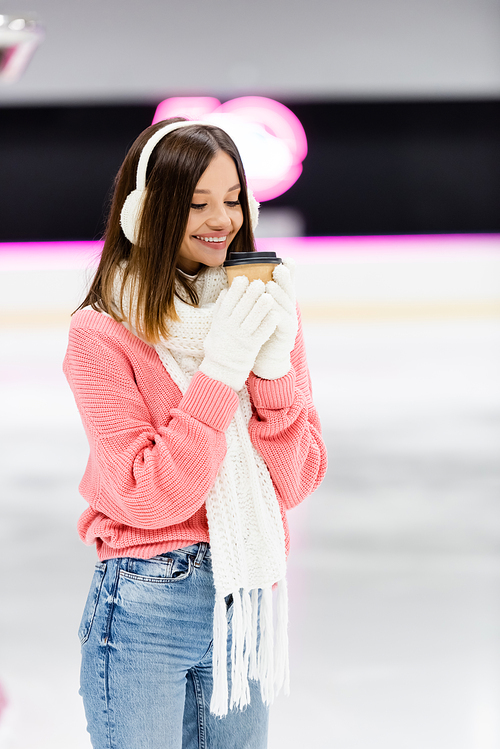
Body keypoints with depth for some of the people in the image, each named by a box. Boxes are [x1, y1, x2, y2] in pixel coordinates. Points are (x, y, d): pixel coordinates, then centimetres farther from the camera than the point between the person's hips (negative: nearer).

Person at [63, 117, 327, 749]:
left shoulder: (265, 311, 4)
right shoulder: (102, 334, -10)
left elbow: (295, 482, 0)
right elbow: (148, 498, -16)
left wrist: (274, 367, -15)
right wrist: (221, 371, -21)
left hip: (249, 601, 4)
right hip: (144, 611, -4)